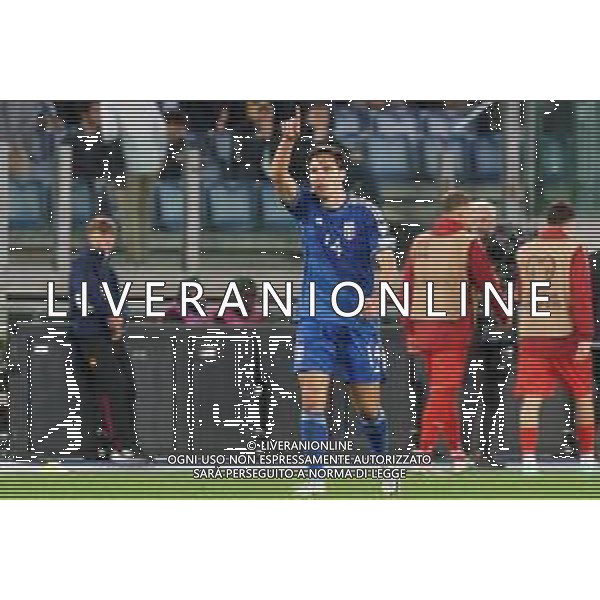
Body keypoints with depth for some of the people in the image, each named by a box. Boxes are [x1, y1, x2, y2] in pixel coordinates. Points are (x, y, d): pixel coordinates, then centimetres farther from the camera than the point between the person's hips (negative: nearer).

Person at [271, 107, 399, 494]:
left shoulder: (365, 213, 0)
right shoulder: (306, 207, 6)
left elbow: (387, 261, -3)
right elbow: (280, 177, -11)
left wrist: (378, 296, -18)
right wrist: (288, 142, -28)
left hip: (359, 319, -1)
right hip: (315, 317, 2)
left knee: (368, 404, 5)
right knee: (313, 400, -10)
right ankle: (317, 477, -9)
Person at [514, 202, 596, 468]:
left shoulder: (524, 252, 8)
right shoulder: (574, 251, -7)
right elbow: (582, 297, -13)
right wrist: (585, 337, -12)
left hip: (531, 335, 3)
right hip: (567, 334, -3)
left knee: (531, 398, 0)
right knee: (584, 395, 11)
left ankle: (528, 456, -9)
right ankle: (587, 455, 14)